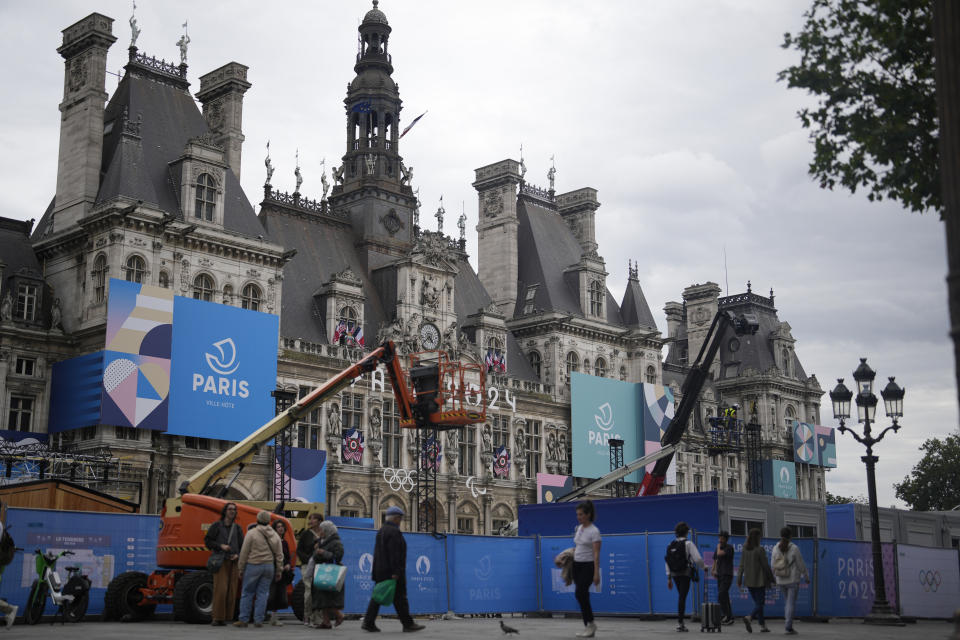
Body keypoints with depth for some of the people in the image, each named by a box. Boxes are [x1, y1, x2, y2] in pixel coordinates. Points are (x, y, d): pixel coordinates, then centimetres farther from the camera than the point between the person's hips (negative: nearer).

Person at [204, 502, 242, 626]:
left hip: (233, 563, 4)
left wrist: (237, 555, -4)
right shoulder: (216, 526, 4)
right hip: (220, 562, -4)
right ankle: (217, 618, -9)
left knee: (231, 591, -1)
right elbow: (207, 541, 3)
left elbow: (242, 545, 15)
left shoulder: (237, 528, 13)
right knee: (220, 590, -12)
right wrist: (221, 546, -11)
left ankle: (225, 617, 4)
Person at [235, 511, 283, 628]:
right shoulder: (274, 536, 7)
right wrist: (279, 571, 14)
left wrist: (241, 569, 2)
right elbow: (279, 555, 9)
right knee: (263, 593, 7)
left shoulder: (251, 534, -7)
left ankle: (243, 619, 7)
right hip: (269, 566, 4)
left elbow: (244, 553, -6)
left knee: (247, 593, 6)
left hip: (253, 565, -3)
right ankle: (258, 620, 5)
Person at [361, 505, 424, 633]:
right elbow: (394, 553, -21)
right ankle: (408, 624, 3)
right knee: (399, 598, -2)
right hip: (392, 572, -9)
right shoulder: (394, 532, -15)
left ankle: (368, 622, 2)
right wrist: (395, 572, -22)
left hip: (381, 572, 9)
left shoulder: (381, 530, 16)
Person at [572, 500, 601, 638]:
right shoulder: (578, 529, 10)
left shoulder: (594, 531, -13)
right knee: (582, 596, 6)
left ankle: (591, 623, -5)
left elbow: (596, 554, -16)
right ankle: (588, 627, 10)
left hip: (588, 566, -8)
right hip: (577, 565, 8)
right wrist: (570, 567, 16)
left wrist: (596, 573, -20)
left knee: (580, 593, -20)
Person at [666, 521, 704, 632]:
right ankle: (680, 623, -7)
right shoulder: (688, 544, -7)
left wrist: (669, 578, 15)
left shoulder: (671, 545, 9)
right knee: (682, 597, -4)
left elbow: (667, 561, 10)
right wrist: (703, 566, 7)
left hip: (674, 574, 5)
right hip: (685, 574, -5)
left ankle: (681, 621, 23)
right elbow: (698, 559, -14)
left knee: (681, 596, 19)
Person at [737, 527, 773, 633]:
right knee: (759, 604, -2)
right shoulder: (760, 549, -13)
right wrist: (771, 579, -1)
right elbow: (765, 566, -10)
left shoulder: (745, 549, 3)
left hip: (749, 581, 6)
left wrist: (739, 580, 8)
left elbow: (741, 566, 4)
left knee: (757, 603, 16)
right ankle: (749, 617, -26)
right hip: (759, 581, -6)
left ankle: (762, 625, 18)